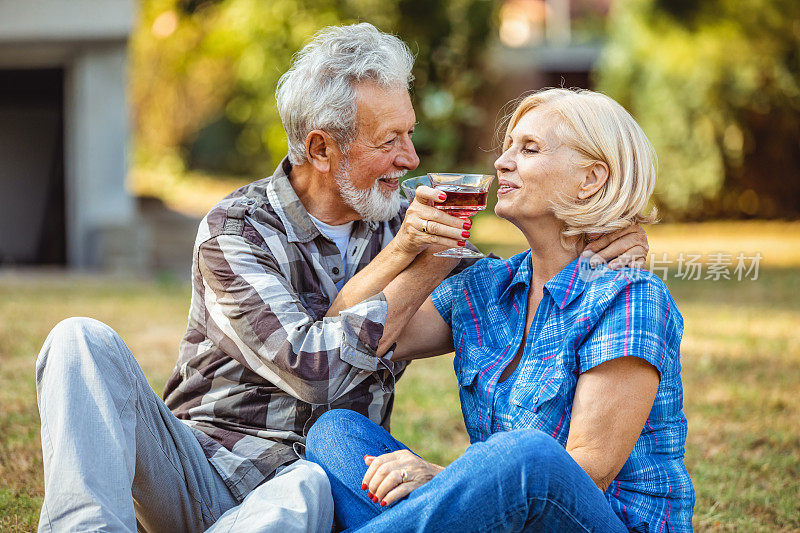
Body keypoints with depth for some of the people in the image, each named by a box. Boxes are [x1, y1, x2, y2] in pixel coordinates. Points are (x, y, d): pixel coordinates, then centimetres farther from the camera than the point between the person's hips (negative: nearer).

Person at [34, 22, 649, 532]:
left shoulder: (400, 222, 8)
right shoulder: (236, 228, -7)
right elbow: (309, 368, -19)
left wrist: (597, 247, -6)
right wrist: (412, 265, -16)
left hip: (311, 480, 1)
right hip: (202, 464, -1)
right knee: (85, 340, -26)